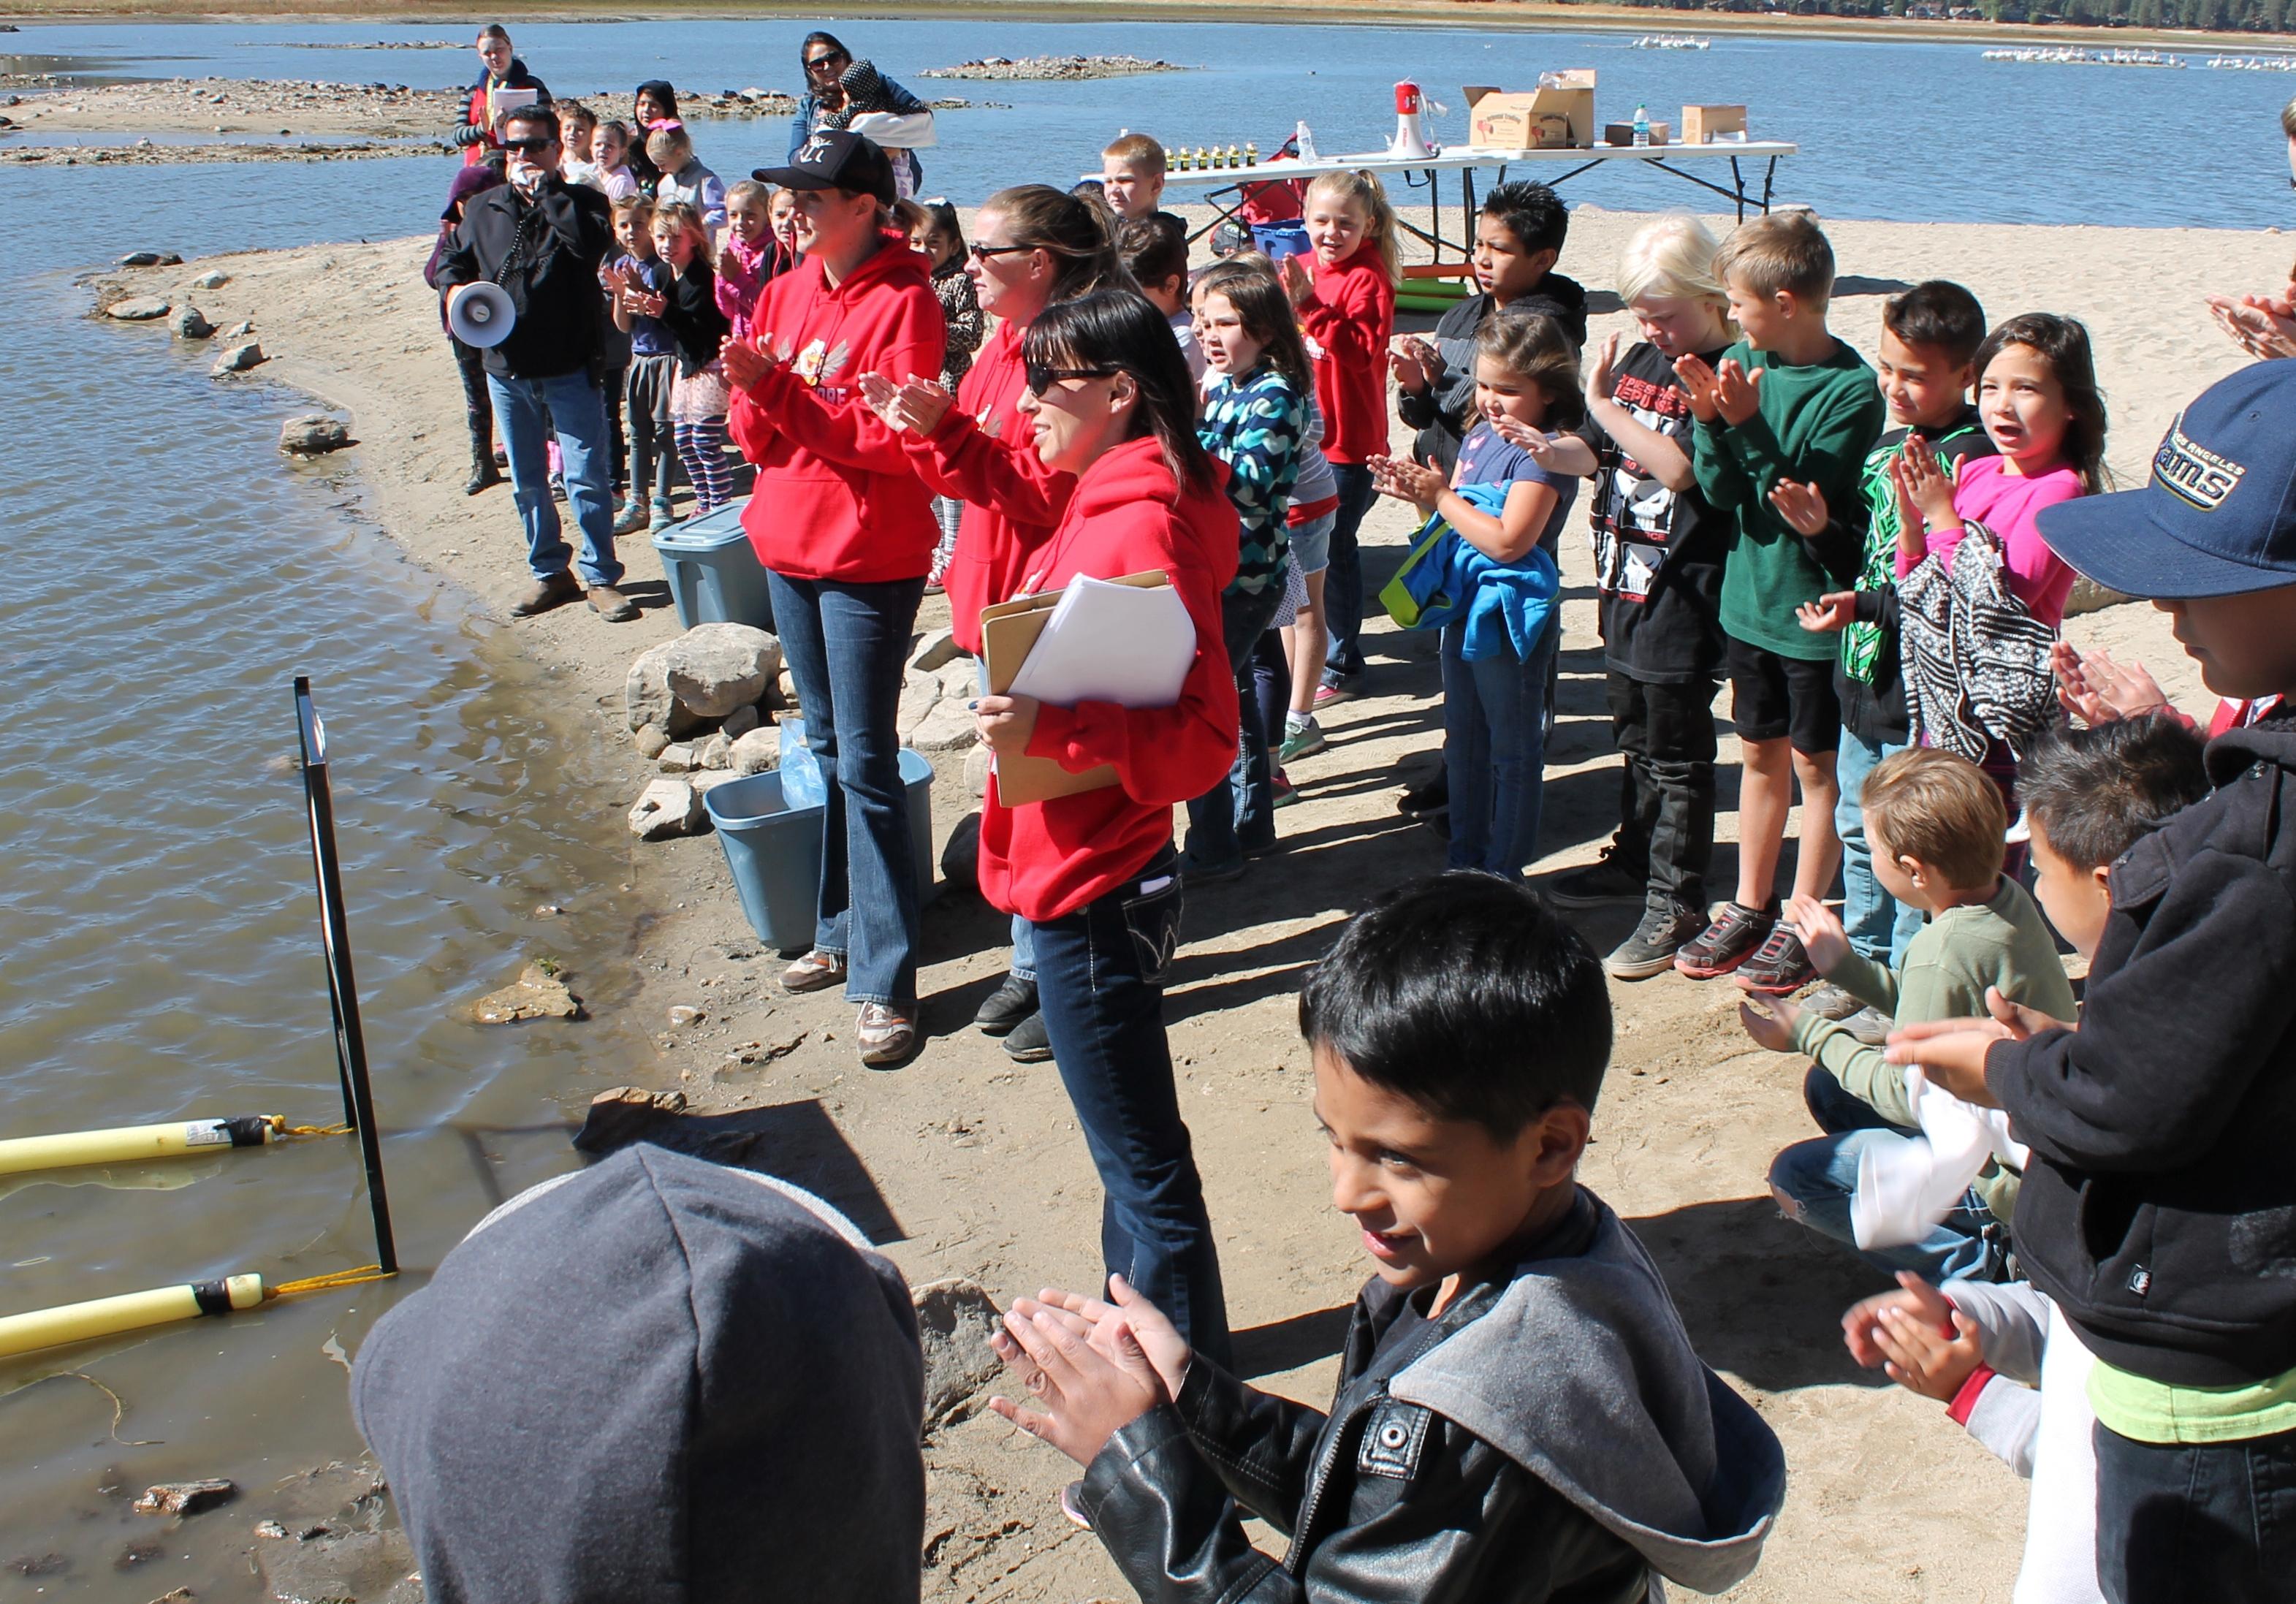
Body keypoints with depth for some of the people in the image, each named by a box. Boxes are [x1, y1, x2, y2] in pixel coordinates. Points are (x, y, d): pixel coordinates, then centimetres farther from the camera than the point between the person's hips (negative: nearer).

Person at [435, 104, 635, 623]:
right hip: (505, 371, 5)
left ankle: (598, 576, 8)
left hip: (570, 371, -5)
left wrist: (546, 189, -18)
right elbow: (451, 262, 20)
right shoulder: (482, 209, 11)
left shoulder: (580, 203, -2)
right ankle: (549, 573, 25)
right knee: (527, 483, 12)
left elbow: (592, 242, -25)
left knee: (587, 478, -4)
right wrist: (456, 289, -3)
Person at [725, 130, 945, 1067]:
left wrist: (779, 388, -24)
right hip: (789, 547, 8)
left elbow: (894, 438, -21)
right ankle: (842, 932, 29)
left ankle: (884, 980, -1)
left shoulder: (904, 302, -12)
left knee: (865, 762, -7)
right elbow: (758, 436, 8)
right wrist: (752, 397, -14)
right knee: (827, 745, 16)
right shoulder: (785, 294, 9)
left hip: (871, 558, -7)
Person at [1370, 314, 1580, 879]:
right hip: (1465, 607, 9)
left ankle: (1504, 870, 16)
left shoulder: (1542, 452, -18)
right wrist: (1417, 491, -7)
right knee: (1463, 743, 19)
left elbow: (1508, 540, -27)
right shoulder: (1478, 437, 7)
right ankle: (1466, 859, 32)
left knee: (1512, 750, 5)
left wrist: (1439, 496, -19)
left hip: (1511, 617, -9)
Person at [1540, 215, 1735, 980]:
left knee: (1676, 753, 0)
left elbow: (1679, 467, -26)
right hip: (1624, 574, 8)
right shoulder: (1635, 359, 9)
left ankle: (1675, 902, 9)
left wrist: (1604, 401, -20)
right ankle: (1634, 859, 37)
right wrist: (1551, 449, -8)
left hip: (1684, 590, -8)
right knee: (1634, 733, 21)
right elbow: (1597, 451, 14)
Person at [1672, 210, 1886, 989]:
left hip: (1817, 610, -6)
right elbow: (1721, 491, -3)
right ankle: (1750, 908, 30)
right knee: (1759, 753, 17)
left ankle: (1803, 924, 20)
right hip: (1750, 597, 6)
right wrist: (1710, 421, -19)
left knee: (1815, 763, 8)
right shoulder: (1742, 361, -1)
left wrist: (1750, 425, -29)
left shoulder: (1851, 388, -18)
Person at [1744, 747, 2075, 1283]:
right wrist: (1845, 965, 14)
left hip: (2010, 1183, -10)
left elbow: (1908, 1099, -18)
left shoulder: (1944, 952, -29)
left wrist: (1811, 1034, -7)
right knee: (1827, 1086, 16)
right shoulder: (2007, 898, -2)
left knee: (1795, 1178, -11)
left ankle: (1980, 1263, -4)